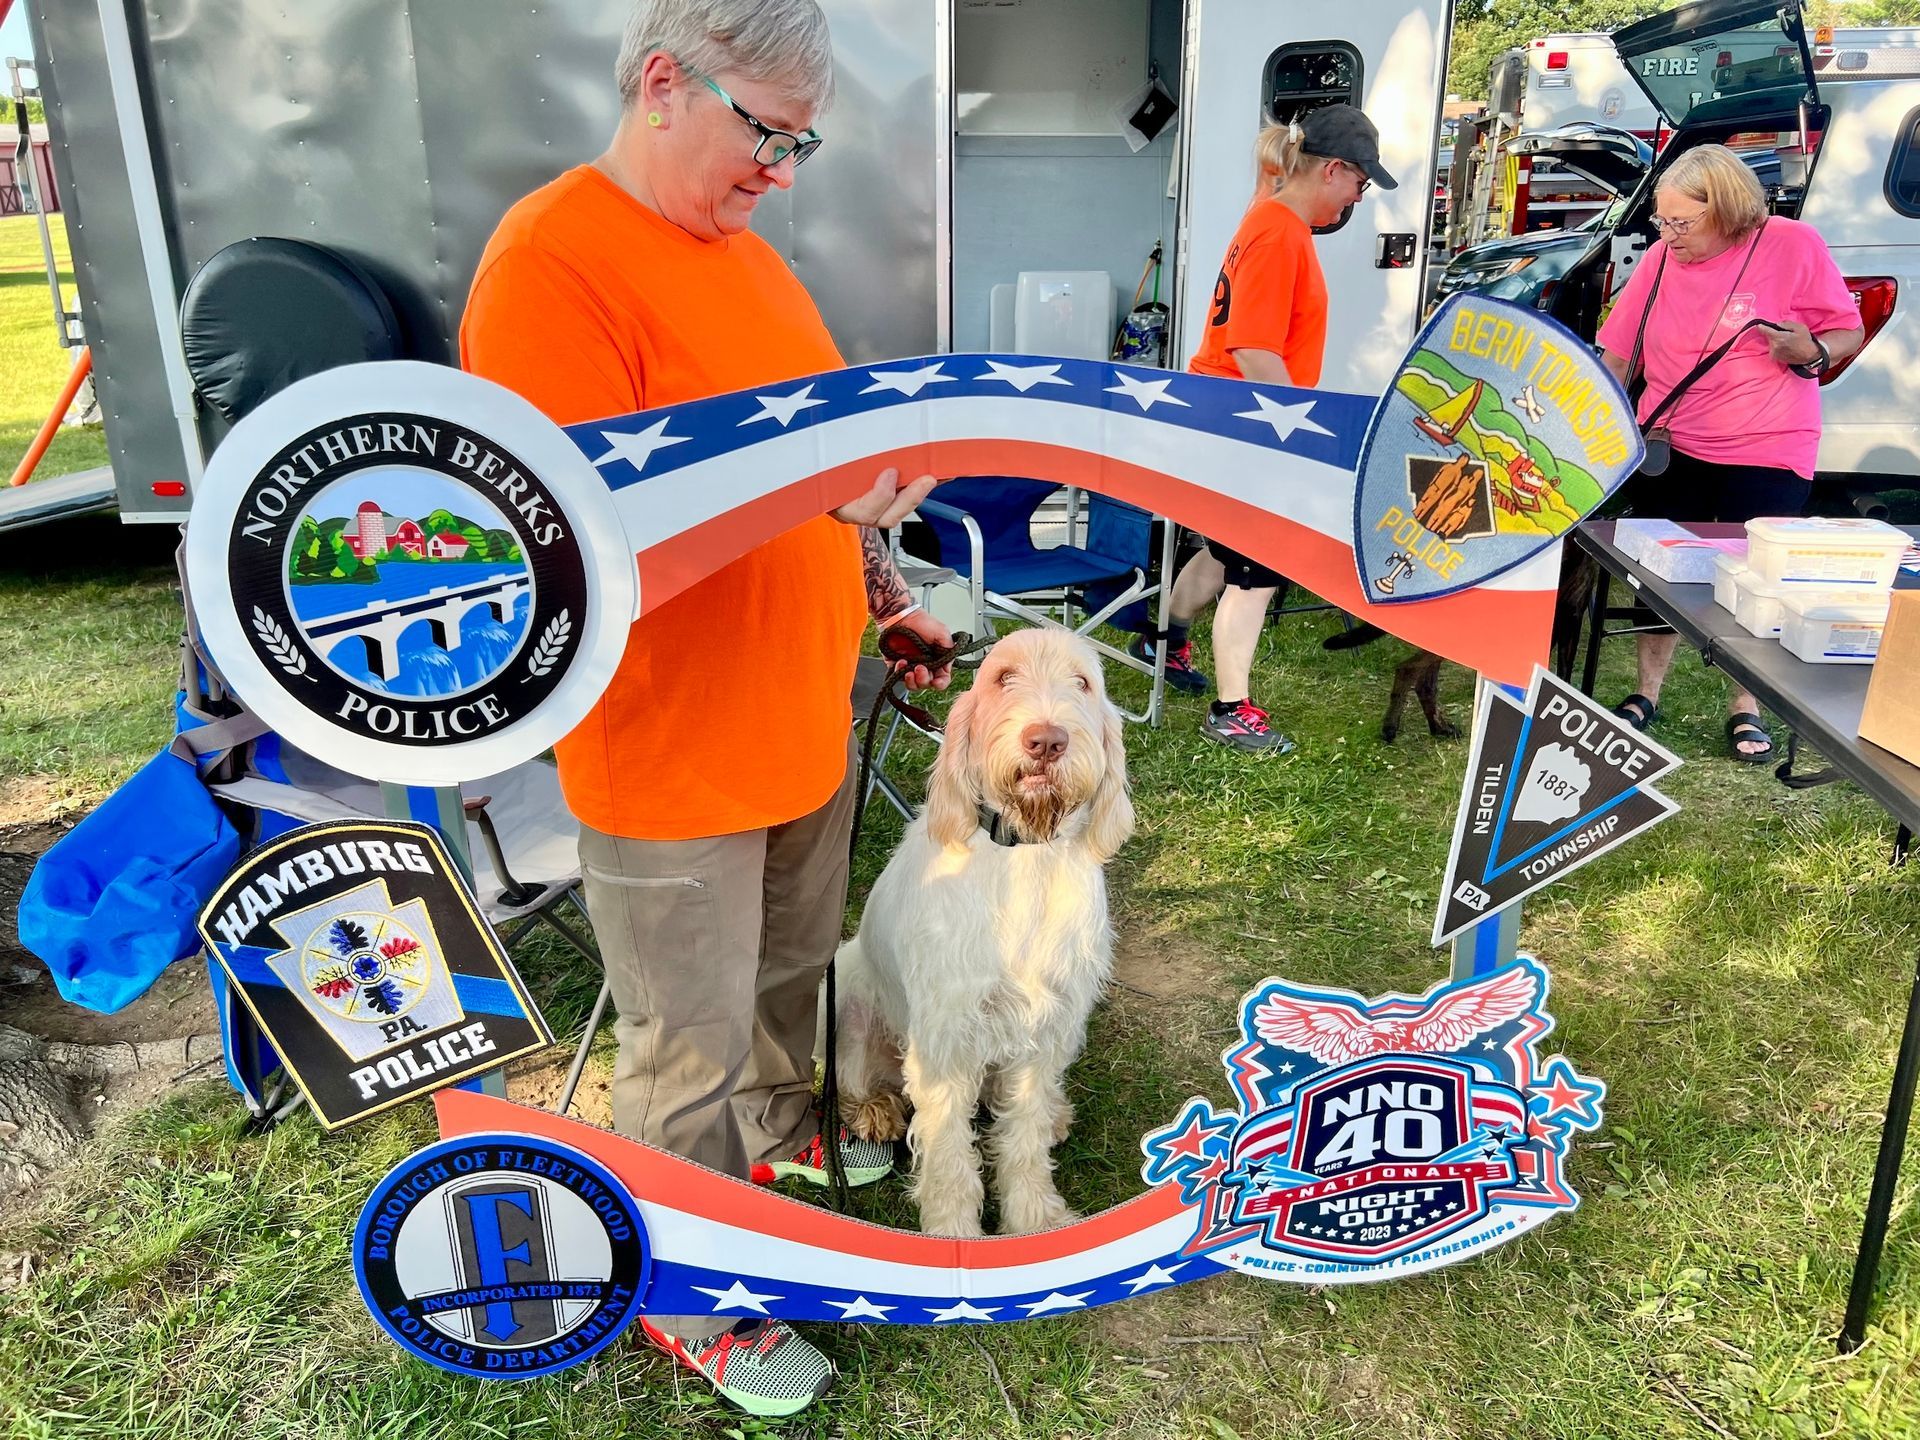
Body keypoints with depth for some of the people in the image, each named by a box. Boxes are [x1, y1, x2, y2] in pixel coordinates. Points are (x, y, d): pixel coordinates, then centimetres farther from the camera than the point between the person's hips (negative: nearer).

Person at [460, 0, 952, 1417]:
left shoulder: (745, 250, 11)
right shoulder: (551, 263, -19)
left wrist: (886, 593, 22)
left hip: (805, 719, 9)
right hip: (671, 762, -8)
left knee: (792, 967, 26)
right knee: (692, 1051, 8)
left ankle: (782, 1126, 53)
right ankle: (692, 1306, 31)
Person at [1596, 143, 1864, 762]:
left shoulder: (1793, 245, -8)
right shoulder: (1660, 259, 0)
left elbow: (1849, 333, 0)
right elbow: (1616, 357, 5)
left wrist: (1812, 352, -22)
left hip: (1765, 455, -2)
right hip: (1669, 449, 3)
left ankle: (1746, 707, 22)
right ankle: (1647, 694, 23)